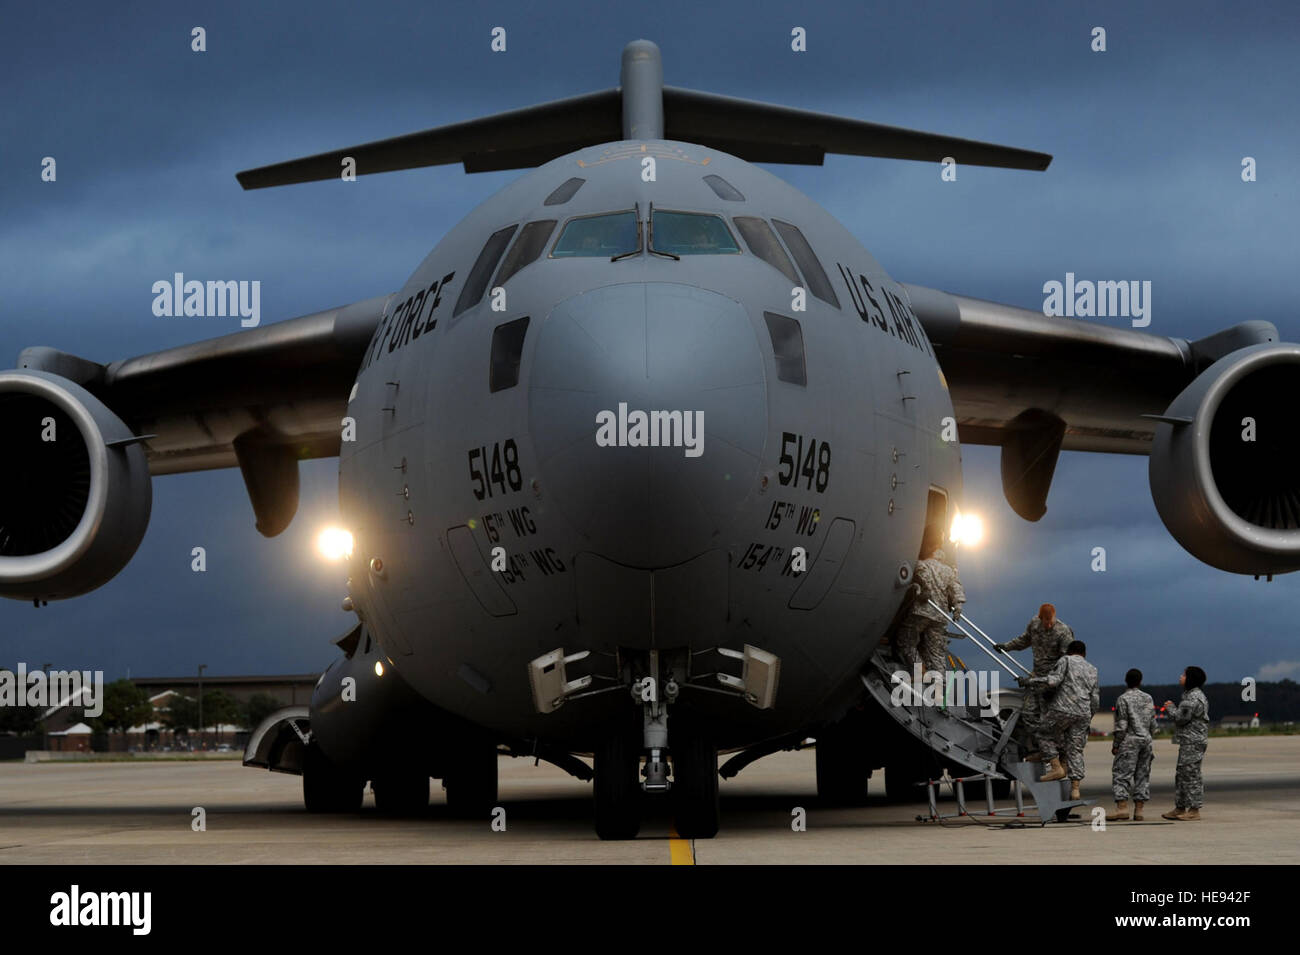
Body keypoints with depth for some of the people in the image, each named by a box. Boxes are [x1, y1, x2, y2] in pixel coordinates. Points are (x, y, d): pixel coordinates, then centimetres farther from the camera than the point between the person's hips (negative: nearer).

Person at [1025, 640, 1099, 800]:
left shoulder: (1066, 661, 5)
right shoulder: (1092, 670, 22)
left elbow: (1053, 680, -11)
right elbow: (1095, 700, 19)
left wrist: (1030, 680, -1)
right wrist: (1087, 720, 28)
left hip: (1062, 709, -5)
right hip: (1083, 713, 5)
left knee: (1045, 735, 14)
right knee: (1075, 749, 7)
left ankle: (1056, 768, 2)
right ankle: (1075, 788, 0)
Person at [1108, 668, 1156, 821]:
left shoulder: (1123, 699, -7)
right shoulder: (1148, 698, 9)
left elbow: (1121, 726, -11)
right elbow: (1153, 724, 12)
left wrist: (1115, 745, -4)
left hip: (1130, 741, -6)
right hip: (1146, 740, 6)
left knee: (1122, 774, -7)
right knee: (1142, 775, 8)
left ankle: (1122, 807, -17)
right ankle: (1138, 810, 5)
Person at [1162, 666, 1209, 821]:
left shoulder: (1193, 698, -16)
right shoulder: (1191, 695, 19)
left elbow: (1182, 718, -19)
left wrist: (1170, 708, -3)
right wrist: (1172, 708, 12)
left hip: (1193, 742, -11)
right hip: (1188, 742, 11)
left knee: (1190, 773, -8)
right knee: (1181, 774, 14)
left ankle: (1194, 810, -6)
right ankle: (1180, 808, 18)